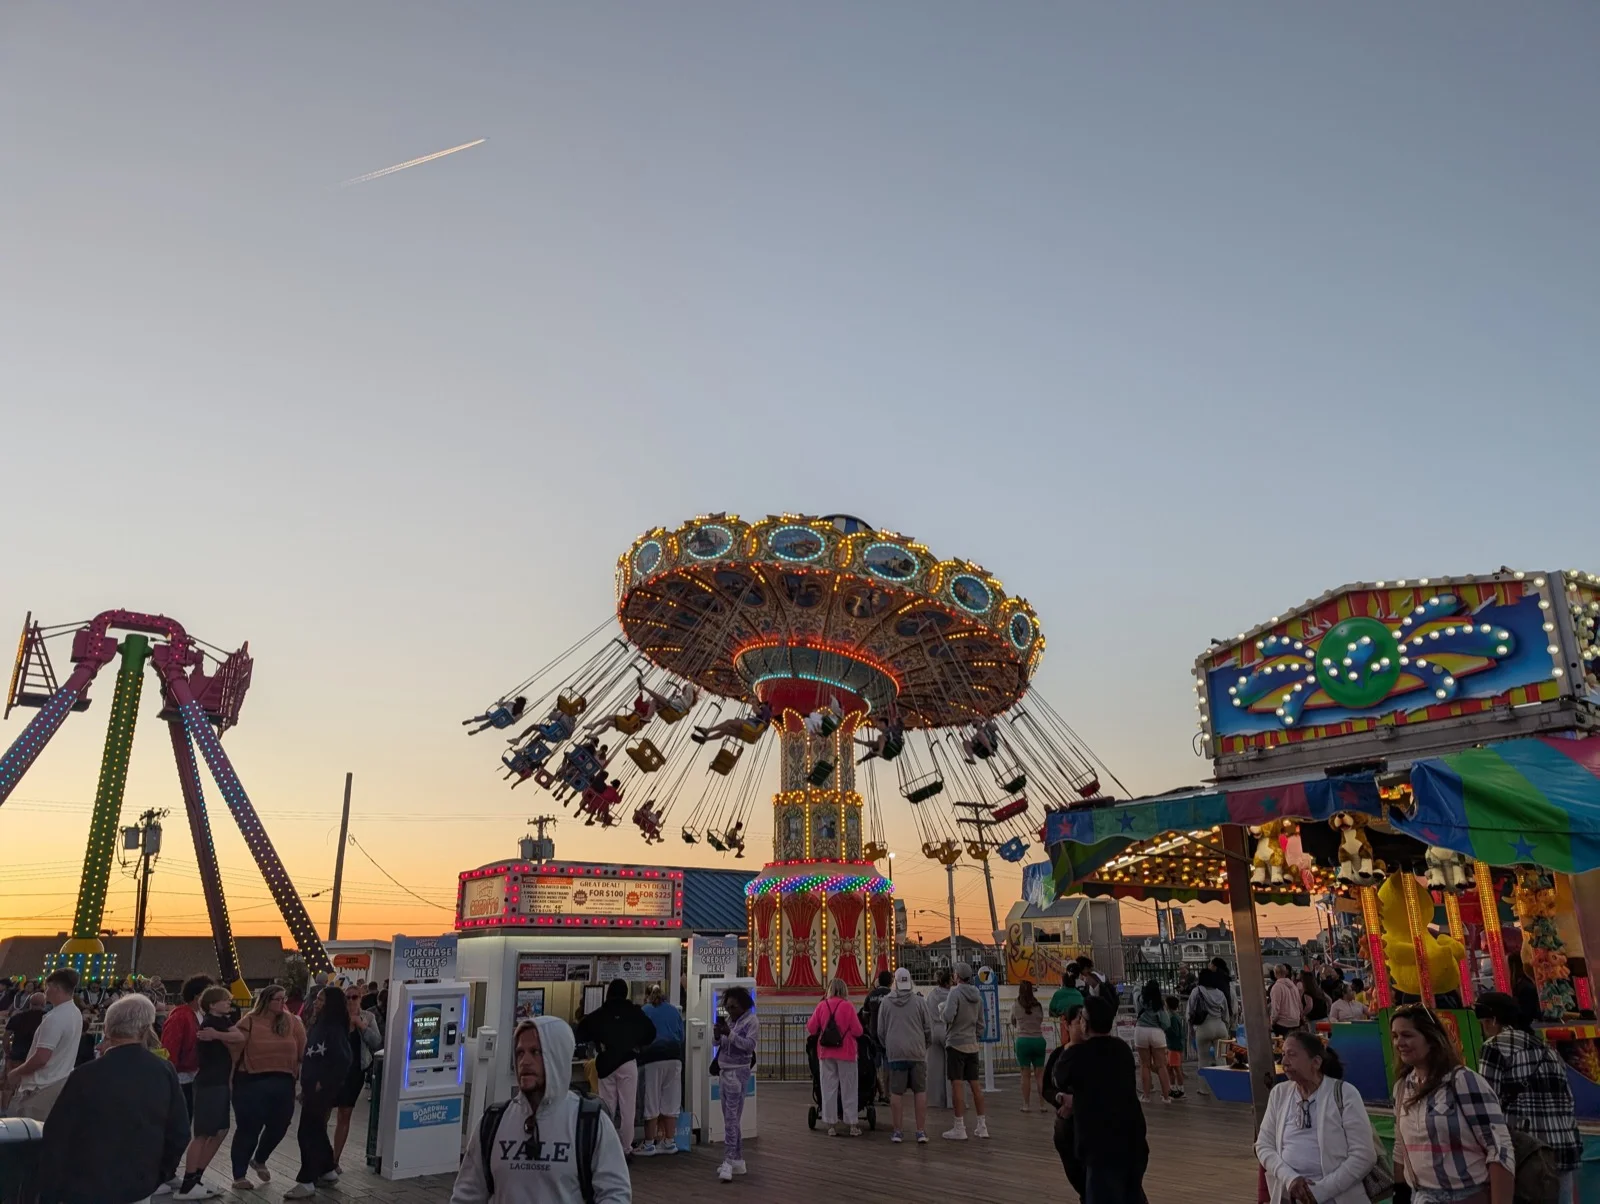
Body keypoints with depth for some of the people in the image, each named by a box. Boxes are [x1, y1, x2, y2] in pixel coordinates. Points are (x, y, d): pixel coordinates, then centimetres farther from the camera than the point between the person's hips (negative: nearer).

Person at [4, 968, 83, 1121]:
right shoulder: (75, 1013, 8)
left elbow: (41, 1058, -23)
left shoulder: (55, 1018, -22)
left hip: (43, 1087, -9)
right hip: (60, 1082, 9)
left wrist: (15, 1073, -7)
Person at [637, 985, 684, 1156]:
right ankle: (669, 1142, 13)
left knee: (652, 1102, 3)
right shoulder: (674, 1010, 13)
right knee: (671, 1102, 9)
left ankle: (649, 1144, 6)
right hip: (674, 1056, 3)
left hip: (653, 1057, -3)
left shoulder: (645, 1011, 5)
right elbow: (681, 1035, 16)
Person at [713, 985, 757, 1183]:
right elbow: (719, 1044, 13)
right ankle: (737, 1161, 18)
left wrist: (730, 1034, -26)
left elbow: (750, 1045, -17)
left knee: (731, 1118, -11)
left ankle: (729, 1162, -13)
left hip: (737, 1072, -7)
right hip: (724, 1071, 7)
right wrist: (718, 1035, -9)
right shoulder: (729, 1020, 12)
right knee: (732, 1118, 11)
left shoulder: (751, 1021, -7)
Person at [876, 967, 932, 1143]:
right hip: (917, 1053, 0)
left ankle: (897, 1132, 6)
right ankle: (921, 1132, 5)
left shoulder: (886, 1003, 4)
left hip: (895, 1053, 1)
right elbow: (928, 1028, 4)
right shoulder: (918, 1001, 0)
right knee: (920, 1091, 5)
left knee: (896, 1092, 4)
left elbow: (880, 1031, 9)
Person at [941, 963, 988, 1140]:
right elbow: (980, 1021, 13)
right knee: (974, 1084, 11)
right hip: (972, 1045, 6)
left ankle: (960, 1127, -3)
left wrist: (944, 1009, -2)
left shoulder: (955, 993, -12)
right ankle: (981, 1125, 15)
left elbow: (948, 1017, -22)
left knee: (956, 1085, -3)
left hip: (956, 1044, -6)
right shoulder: (977, 996, 8)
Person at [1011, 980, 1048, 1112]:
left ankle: (1027, 1105, 7)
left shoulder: (1015, 1006, -1)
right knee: (1040, 1074, 8)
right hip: (1039, 1040, 2)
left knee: (1026, 1075, 4)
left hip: (1023, 1040, -2)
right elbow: (1041, 1020, 15)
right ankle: (1042, 1104, 9)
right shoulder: (1038, 1006, 3)